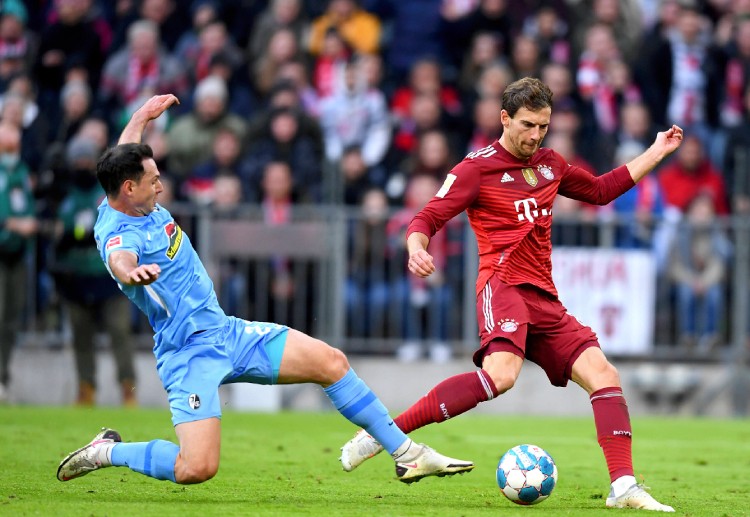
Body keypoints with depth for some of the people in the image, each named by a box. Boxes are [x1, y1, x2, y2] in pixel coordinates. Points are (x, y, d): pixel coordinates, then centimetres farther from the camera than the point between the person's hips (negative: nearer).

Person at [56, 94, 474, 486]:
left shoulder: (128, 202, 4)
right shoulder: (119, 233, -23)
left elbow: (123, 158, 27)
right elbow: (121, 259, -49)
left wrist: (144, 115, 41)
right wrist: (133, 272, -72)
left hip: (226, 332, 10)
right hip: (191, 352, -10)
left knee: (330, 361, 2)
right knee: (197, 468, -22)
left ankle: (407, 454, 11)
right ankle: (108, 452, 5)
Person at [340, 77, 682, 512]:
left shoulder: (549, 165, 21)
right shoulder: (477, 169, 0)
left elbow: (600, 190, 37)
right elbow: (427, 218, -4)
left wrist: (656, 153, 34)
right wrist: (417, 247, -28)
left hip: (544, 298, 8)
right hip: (504, 285, -8)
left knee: (604, 374, -6)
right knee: (500, 375, -33)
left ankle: (624, 487, -8)